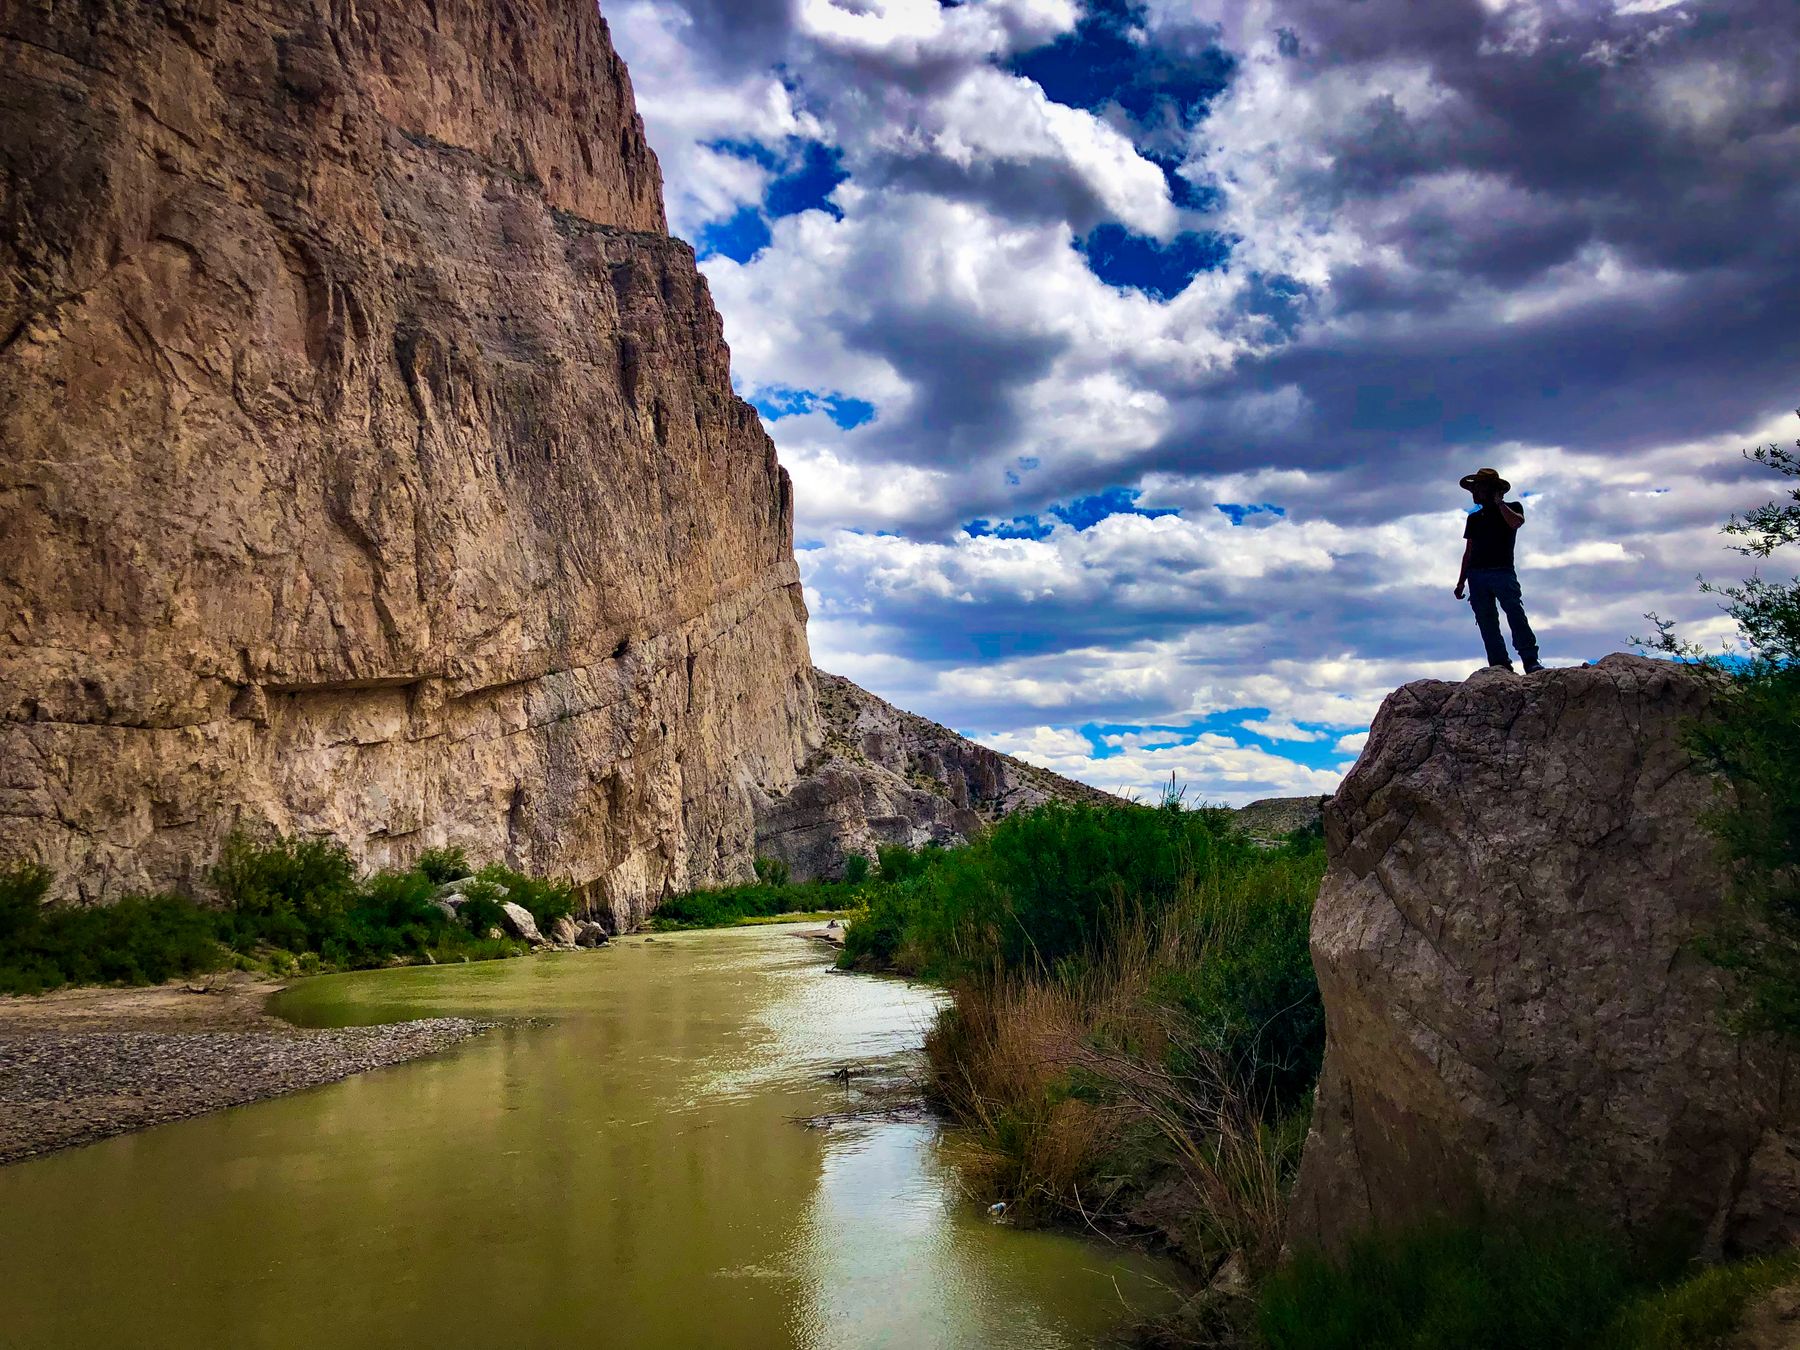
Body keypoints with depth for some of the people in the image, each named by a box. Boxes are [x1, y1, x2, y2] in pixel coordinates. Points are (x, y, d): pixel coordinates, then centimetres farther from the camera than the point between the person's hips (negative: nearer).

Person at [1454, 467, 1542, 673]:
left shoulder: (1512, 508, 13)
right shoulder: (1474, 518, 24)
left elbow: (1515, 522, -13)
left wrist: (1499, 502, -2)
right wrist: (1461, 581, 17)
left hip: (1502, 571, -4)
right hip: (1476, 574, 4)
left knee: (1515, 613, -19)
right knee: (1486, 619, -7)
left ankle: (1531, 661, -24)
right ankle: (1499, 662, -11)